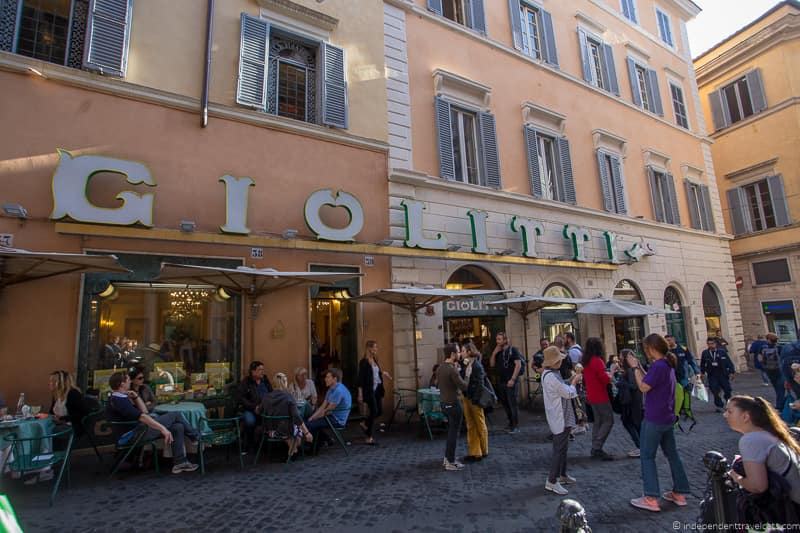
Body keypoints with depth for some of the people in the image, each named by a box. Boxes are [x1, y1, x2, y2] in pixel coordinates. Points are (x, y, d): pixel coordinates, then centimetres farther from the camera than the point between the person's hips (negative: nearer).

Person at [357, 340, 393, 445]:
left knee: (380, 411, 8)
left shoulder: (375, 360, 11)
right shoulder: (364, 362, -11)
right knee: (373, 411, -4)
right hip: (369, 390, -7)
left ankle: (365, 424, 33)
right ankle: (369, 437, 10)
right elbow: (361, 378, -13)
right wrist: (360, 394, -16)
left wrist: (383, 373, 4)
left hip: (377, 389, 8)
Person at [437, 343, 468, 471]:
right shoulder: (452, 370, -23)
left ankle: (447, 457, 30)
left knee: (451, 430, 21)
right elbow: (464, 386, -19)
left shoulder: (439, 368, 4)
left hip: (444, 403, 9)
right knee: (454, 432, 3)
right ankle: (450, 462, 12)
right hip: (453, 404, -9)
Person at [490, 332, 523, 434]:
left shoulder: (513, 350, -8)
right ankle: (511, 423, 29)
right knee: (505, 404, 14)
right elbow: (492, 364, 11)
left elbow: (518, 365, -15)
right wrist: (494, 353, -2)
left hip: (511, 382, -7)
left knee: (513, 404, -1)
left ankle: (515, 426, 8)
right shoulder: (498, 352, 12)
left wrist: (513, 379, -19)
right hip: (501, 382, 7)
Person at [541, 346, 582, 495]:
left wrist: (570, 380, 4)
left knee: (563, 447, 21)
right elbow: (568, 393, -20)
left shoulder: (551, 374, 8)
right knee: (559, 449, -4)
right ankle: (552, 482, 2)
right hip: (560, 419, -10)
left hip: (562, 417, 10)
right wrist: (574, 382, -5)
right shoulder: (550, 377, -26)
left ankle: (562, 474, 34)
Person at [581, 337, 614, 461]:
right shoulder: (597, 360, -19)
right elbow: (606, 379, -20)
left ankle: (595, 449, 16)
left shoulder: (585, 361, 8)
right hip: (600, 396, -8)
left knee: (598, 421, 14)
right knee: (608, 420, -2)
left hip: (592, 396, 9)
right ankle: (597, 447, -5)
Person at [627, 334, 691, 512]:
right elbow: (650, 382, 13)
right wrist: (639, 366, 7)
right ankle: (680, 493, 26)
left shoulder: (658, 366, -22)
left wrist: (635, 367, -11)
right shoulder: (668, 364, 8)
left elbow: (643, 387, -19)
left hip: (654, 419, -9)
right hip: (667, 418, 9)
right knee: (672, 454, 17)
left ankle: (651, 499, 2)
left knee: (647, 456, -1)